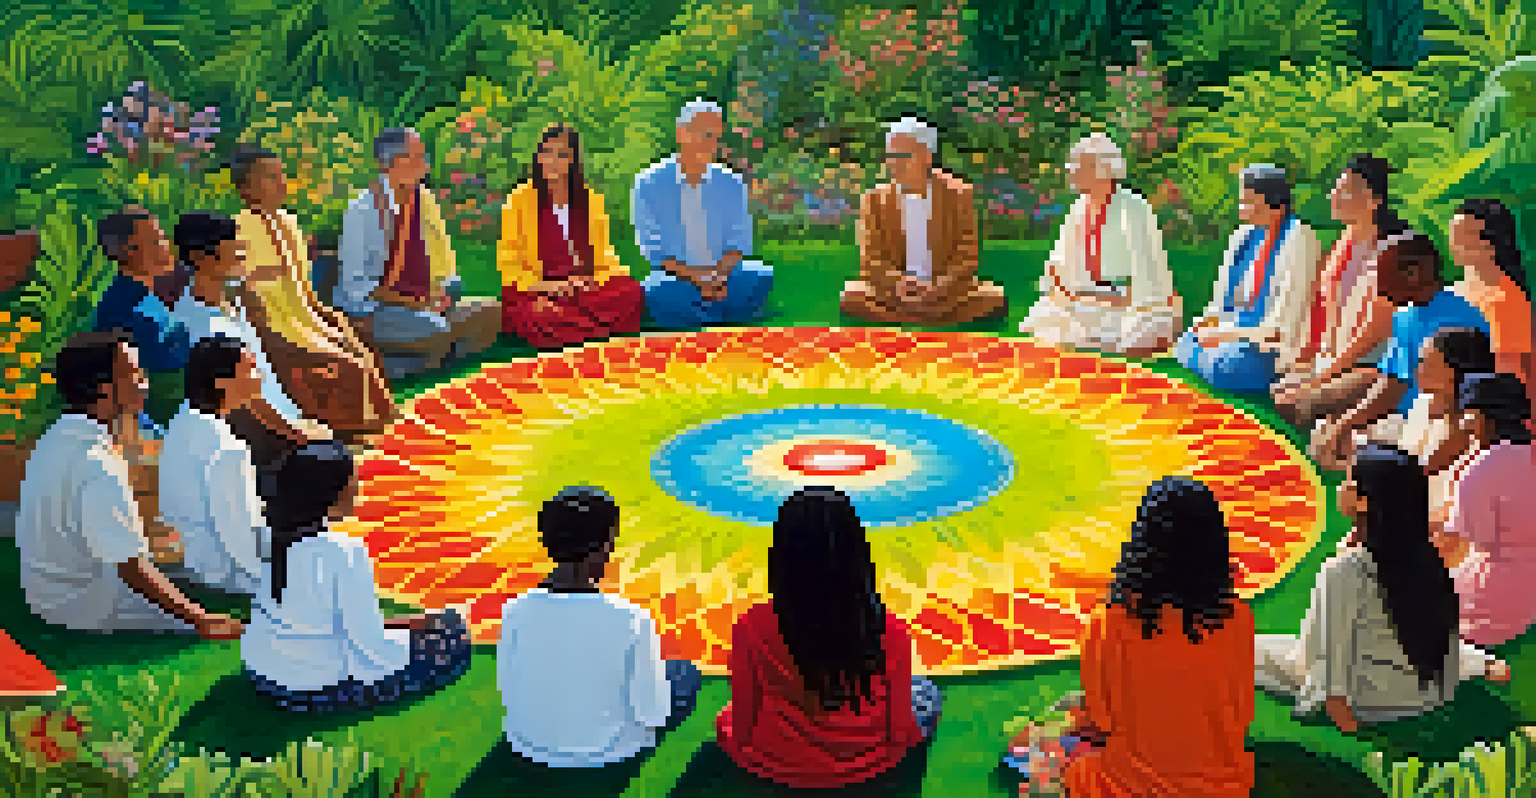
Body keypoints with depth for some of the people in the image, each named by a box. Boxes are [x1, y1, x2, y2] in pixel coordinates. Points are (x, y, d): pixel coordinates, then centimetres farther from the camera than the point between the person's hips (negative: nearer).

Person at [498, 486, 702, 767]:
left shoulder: (515, 612, -19)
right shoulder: (630, 621, -30)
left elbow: (506, 689, -4)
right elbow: (654, 714, -19)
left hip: (529, 747, 5)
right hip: (609, 754, -5)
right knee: (686, 673, 19)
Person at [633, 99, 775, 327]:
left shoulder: (731, 184, 10)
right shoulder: (649, 185, 2)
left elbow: (737, 245, 8)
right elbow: (653, 250, -3)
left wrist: (720, 275, -15)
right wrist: (695, 277, -18)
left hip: (723, 275, 2)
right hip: (675, 280, -2)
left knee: (762, 275, -27)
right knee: (657, 292, -36)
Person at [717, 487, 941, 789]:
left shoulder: (751, 630, -27)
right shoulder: (890, 633, -27)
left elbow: (741, 729, -15)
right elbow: (900, 733, -15)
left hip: (776, 769, 1)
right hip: (866, 768, 0)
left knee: (725, 720, 35)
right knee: (927, 695, 29)